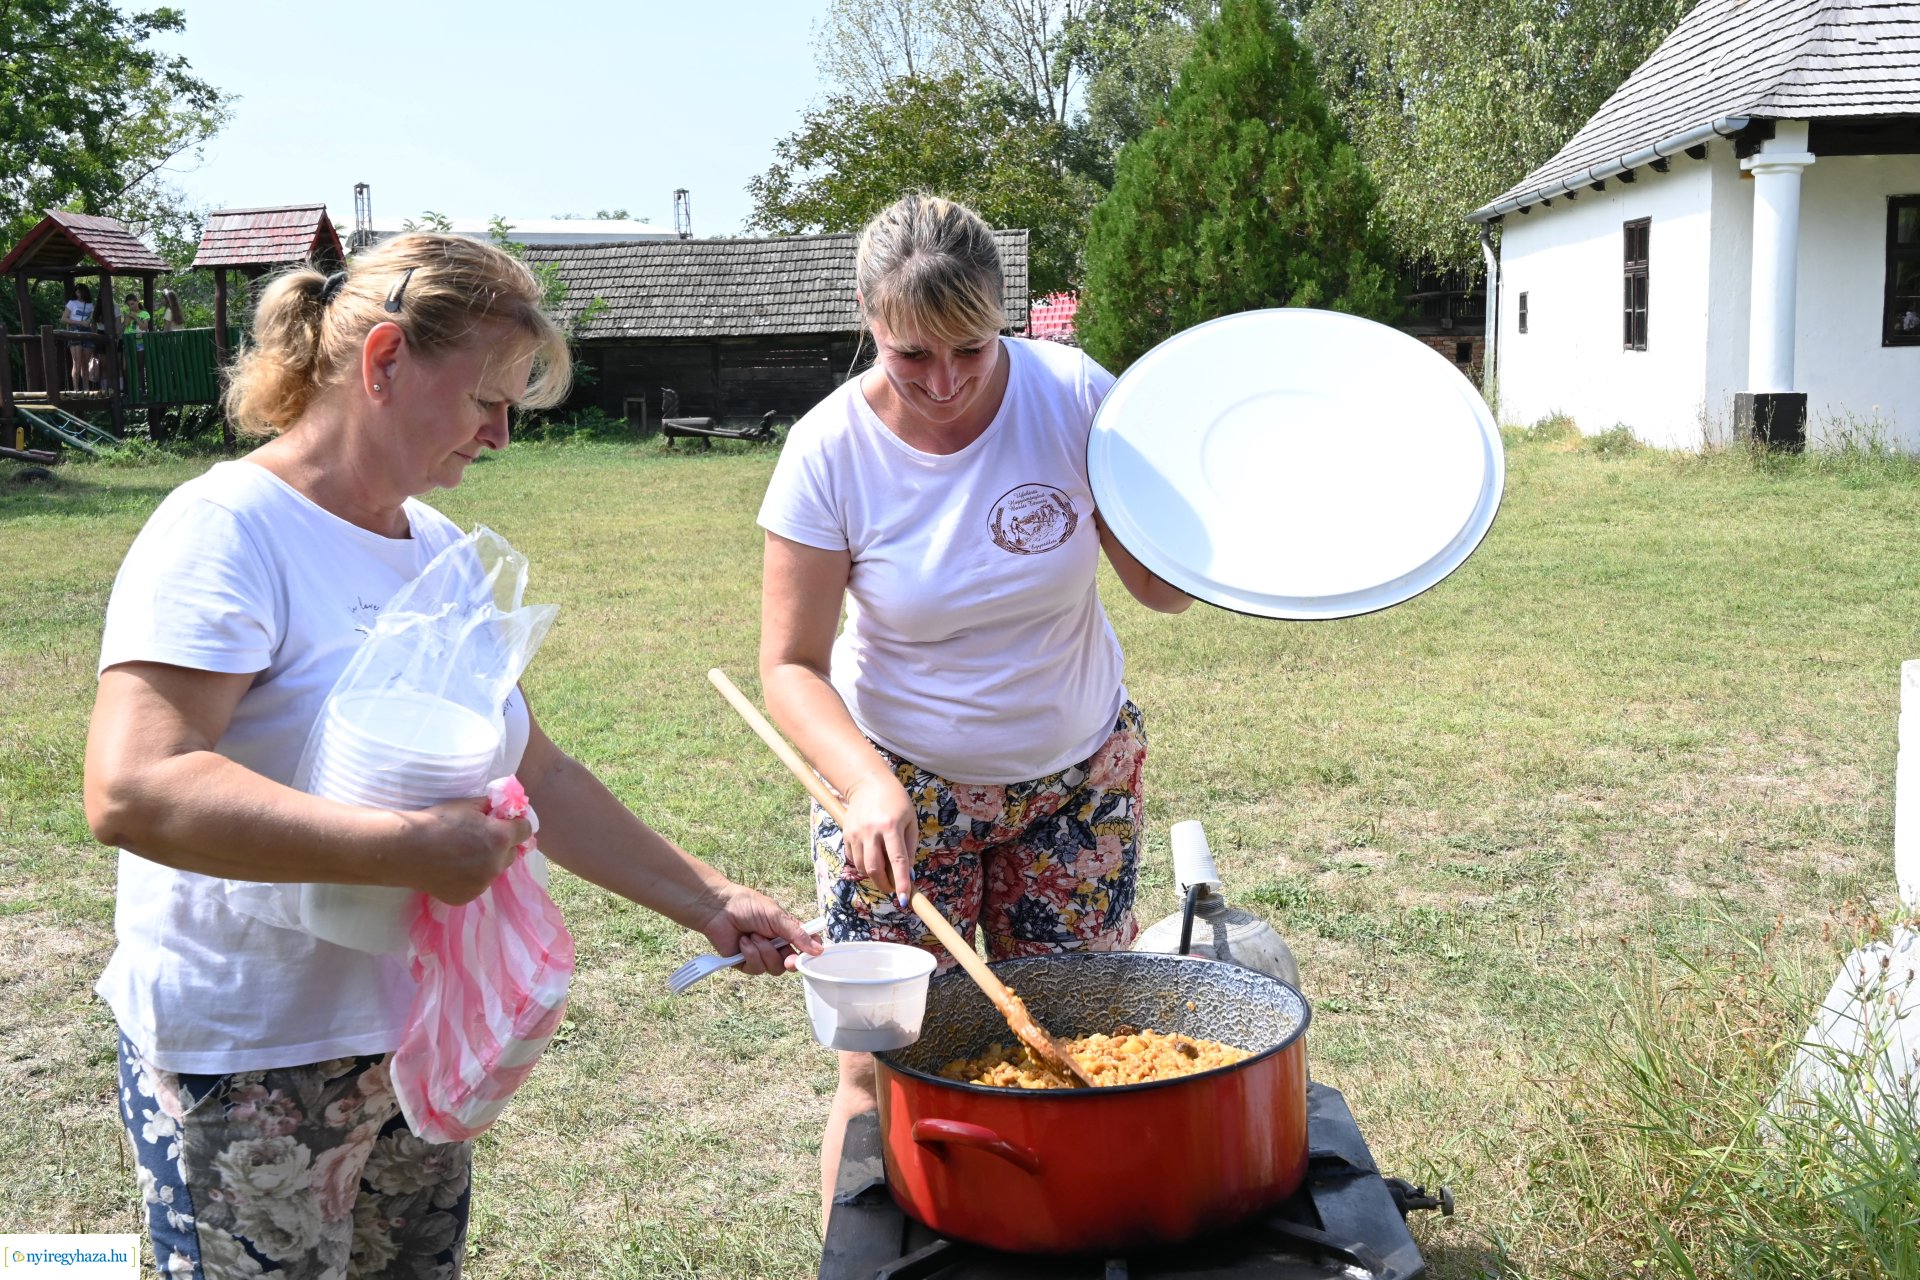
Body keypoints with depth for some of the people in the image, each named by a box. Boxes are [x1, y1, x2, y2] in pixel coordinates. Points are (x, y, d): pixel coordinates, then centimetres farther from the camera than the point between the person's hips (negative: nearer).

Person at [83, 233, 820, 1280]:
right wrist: (410, 849, -33)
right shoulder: (229, 532, -17)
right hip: (255, 1064, -7)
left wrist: (705, 902, 8)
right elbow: (132, 791, -30)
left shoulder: (438, 548, 7)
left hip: (420, 1033, 8)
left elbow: (536, 774, 11)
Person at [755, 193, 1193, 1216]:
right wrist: (866, 784, -32)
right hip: (899, 783, -2)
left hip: (1079, 772, 2)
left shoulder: (1071, 395, -14)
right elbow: (792, 667, -15)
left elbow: (1162, 586, -8)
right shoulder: (830, 451, -17)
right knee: (884, 1066, -2)